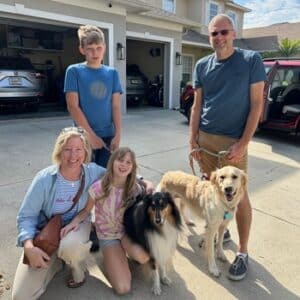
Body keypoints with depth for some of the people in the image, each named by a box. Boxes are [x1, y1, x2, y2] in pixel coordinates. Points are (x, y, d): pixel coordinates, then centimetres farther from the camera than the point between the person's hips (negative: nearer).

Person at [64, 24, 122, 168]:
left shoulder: (112, 73, 7)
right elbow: (73, 107, -8)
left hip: (108, 136, 3)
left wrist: (118, 134, -5)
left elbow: (116, 106, 4)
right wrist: (91, 135, -12)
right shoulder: (74, 71, -3)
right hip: (84, 137, -3)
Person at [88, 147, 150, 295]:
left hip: (128, 232, 2)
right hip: (108, 236, -2)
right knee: (123, 288, -15)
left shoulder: (135, 188, -12)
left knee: (143, 257, -33)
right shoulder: (99, 187, -20)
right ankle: (109, 260, 16)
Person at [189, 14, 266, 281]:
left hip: (233, 141, -4)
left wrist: (243, 143, -13)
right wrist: (192, 138, 2)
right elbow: (197, 105, 9)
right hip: (204, 138, 4)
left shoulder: (251, 60, -4)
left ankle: (243, 252, 18)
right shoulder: (202, 65, 7)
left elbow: (256, 104, -7)